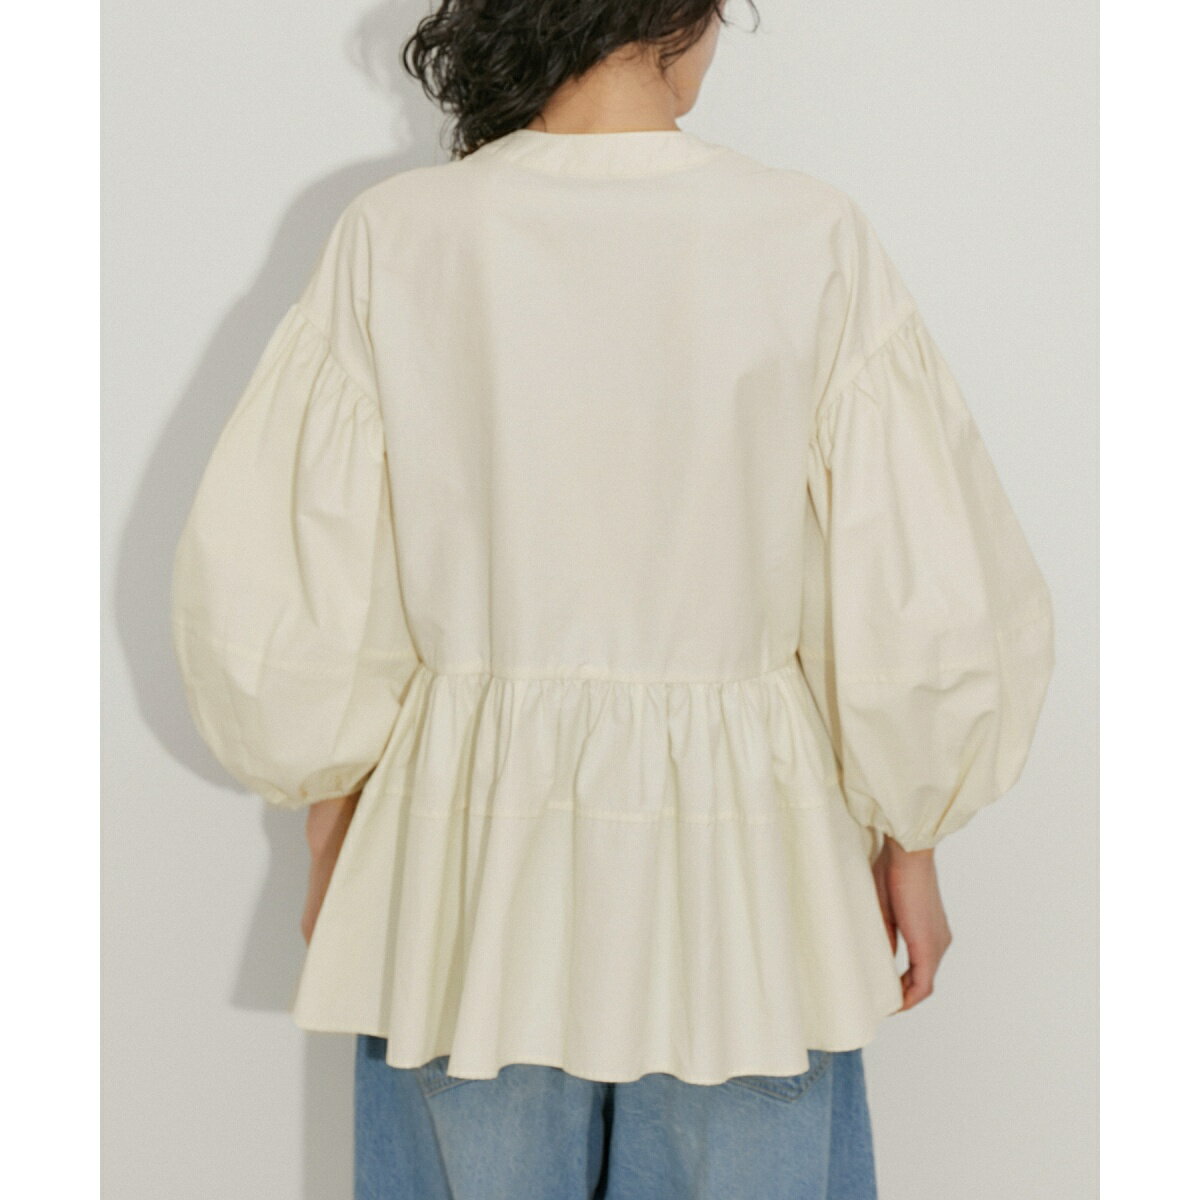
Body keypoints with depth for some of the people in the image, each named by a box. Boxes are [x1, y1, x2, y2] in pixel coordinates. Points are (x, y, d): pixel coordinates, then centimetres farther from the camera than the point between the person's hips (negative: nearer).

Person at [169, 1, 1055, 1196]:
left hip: (470, 866, 2)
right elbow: (931, 610, -9)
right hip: (740, 874, -1)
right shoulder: (811, 241, -12)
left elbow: (274, 601, -4)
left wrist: (333, 841, 10)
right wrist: (908, 840, 7)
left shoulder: (394, 239, -9)